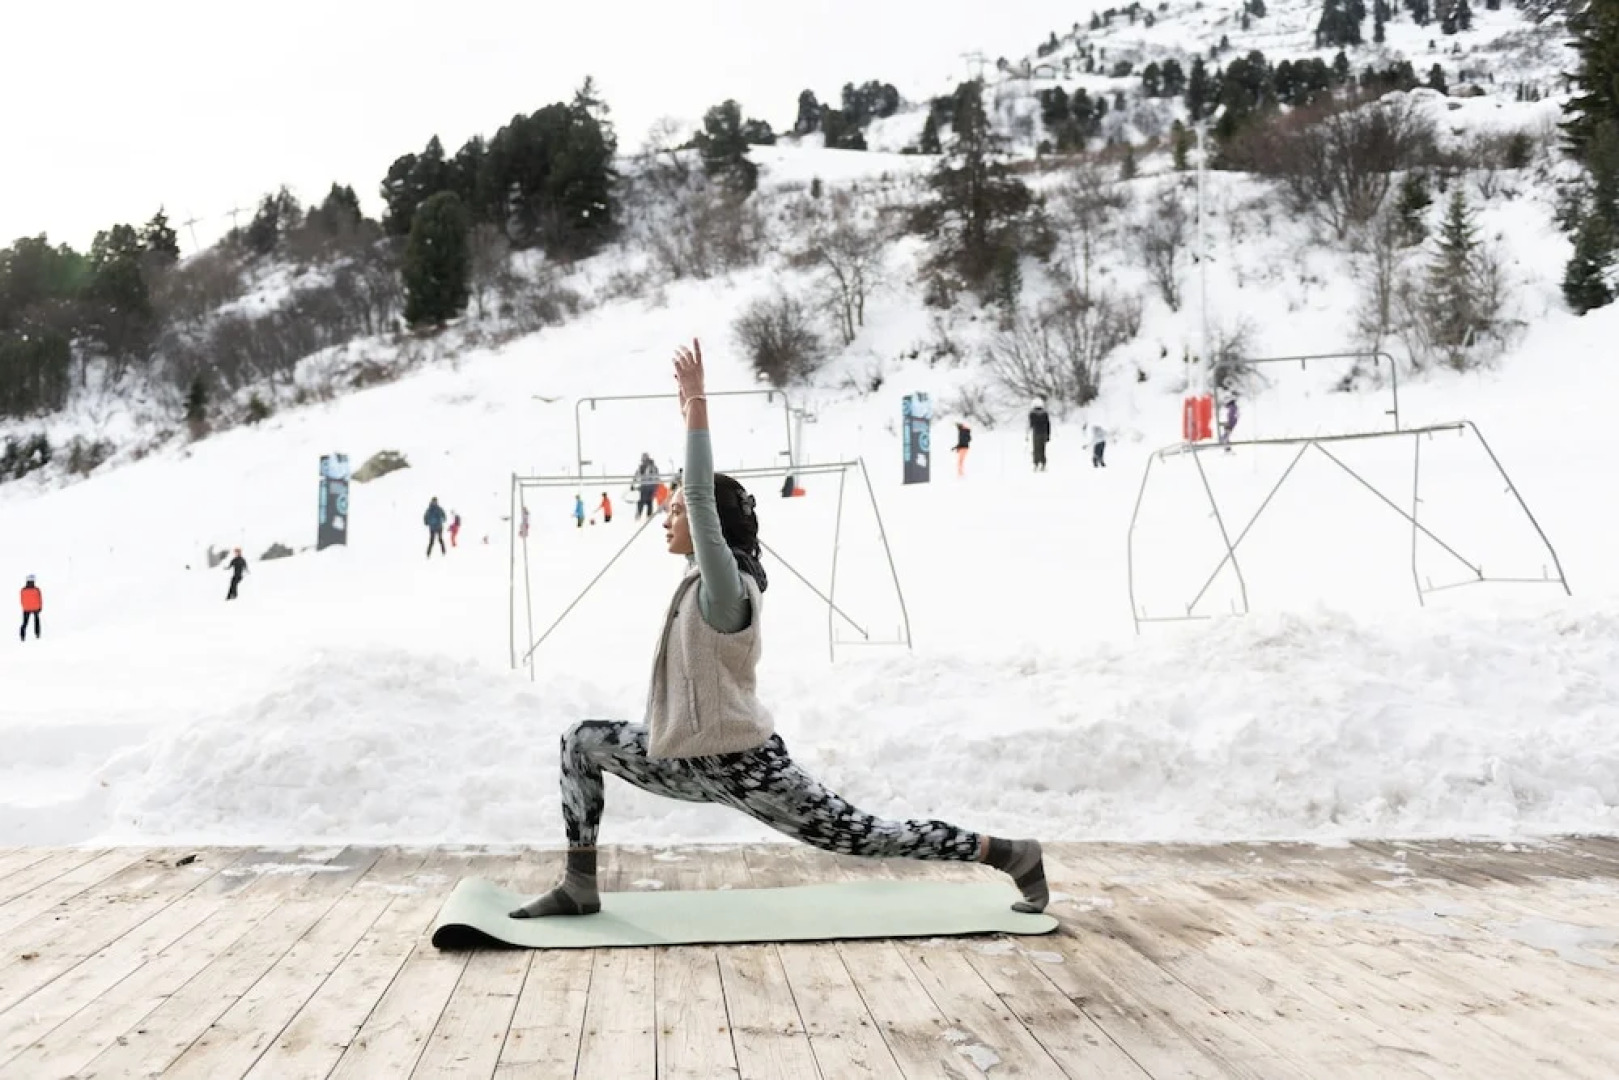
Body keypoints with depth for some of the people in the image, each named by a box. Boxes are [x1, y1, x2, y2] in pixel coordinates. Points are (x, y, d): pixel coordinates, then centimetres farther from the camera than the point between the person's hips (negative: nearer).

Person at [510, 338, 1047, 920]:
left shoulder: (725, 589, -20)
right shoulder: (706, 577, 5)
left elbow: (704, 498, -31)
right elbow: (707, 492, 15)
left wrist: (697, 402, -30)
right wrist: (692, 408, 16)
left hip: (743, 765, -9)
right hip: (691, 760, 9)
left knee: (855, 834, -2)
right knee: (583, 742, 9)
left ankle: (1010, 853, 9)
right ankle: (580, 886, 11)